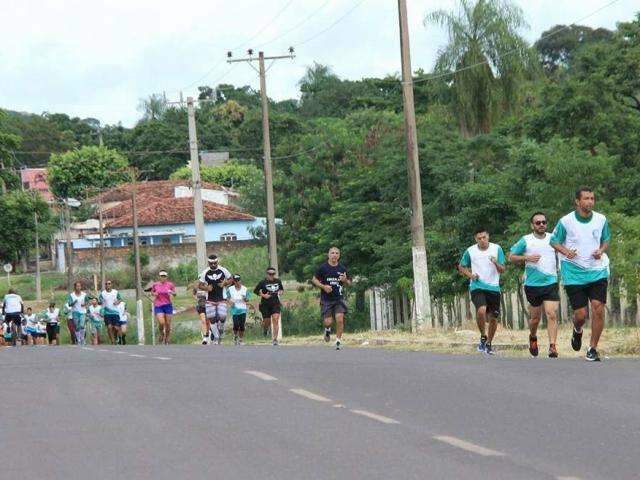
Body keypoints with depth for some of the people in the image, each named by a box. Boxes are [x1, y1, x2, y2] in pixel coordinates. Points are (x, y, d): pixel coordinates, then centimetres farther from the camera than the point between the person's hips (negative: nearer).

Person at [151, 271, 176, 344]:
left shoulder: (170, 284, -2)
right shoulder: (155, 285, 0)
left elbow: (174, 294, 3)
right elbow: (152, 292, 16)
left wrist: (172, 292, -19)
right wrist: (154, 294, -6)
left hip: (167, 305, 1)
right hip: (158, 306, -1)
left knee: (168, 324, 2)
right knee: (161, 323, -16)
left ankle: (167, 340, 17)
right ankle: (162, 334, 14)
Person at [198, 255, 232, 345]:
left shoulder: (223, 270, -3)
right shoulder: (205, 272, -2)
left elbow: (230, 279, 10)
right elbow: (199, 285, 3)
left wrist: (224, 284, -11)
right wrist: (206, 288, -17)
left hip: (221, 299, 0)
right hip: (210, 299, 1)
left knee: (222, 317, -12)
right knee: (212, 318, -3)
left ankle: (220, 330, 19)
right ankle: (216, 338, 9)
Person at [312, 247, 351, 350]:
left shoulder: (342, 268, 5)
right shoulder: (323, 268, -2)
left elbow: (349, 283, 13)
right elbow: (314, 280, 4)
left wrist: (345, 280, -10)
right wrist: (323, 286, -12)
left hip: (339, 298, 1)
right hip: (326, 299, -1)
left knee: (340, 319, -14)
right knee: (328, 322, -4)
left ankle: (338, 341, -4)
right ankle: (327, 330, 32)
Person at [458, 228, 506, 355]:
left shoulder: (497, 249, -1)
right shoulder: (470, 251, 0)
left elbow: (502, 269, -3)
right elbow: (461, 267, 15)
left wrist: (496, 263, -24)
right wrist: (470, 275, -3)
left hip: (493, 287, 2)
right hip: (477, 286, -2)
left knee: (493, 317, 6)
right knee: (481, 310, -26)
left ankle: (488, 343, 26)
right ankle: (483, 337, -3)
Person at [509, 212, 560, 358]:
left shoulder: (553, 239, 6)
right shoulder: (526, 240, 0)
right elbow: (511, 257, 3)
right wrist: (526, 258, -12)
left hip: (551, 282, 0)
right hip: (532, 284, 0)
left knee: (552, 314, -15)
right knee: (535, 317, 11)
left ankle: (552, 347, -18)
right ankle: (533, 337, 41)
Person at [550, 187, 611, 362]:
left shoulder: (601, 220, 1)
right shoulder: (566, 221, -7)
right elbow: (554, 241, 5)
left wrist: (601, 251, -6)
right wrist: (566, 251, -15)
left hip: (597, 271, 2)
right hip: (574, 274, -2)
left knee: (598, 308, -12)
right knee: (580, 314, -4)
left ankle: (592, 349, 1)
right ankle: (577, 331, 35)